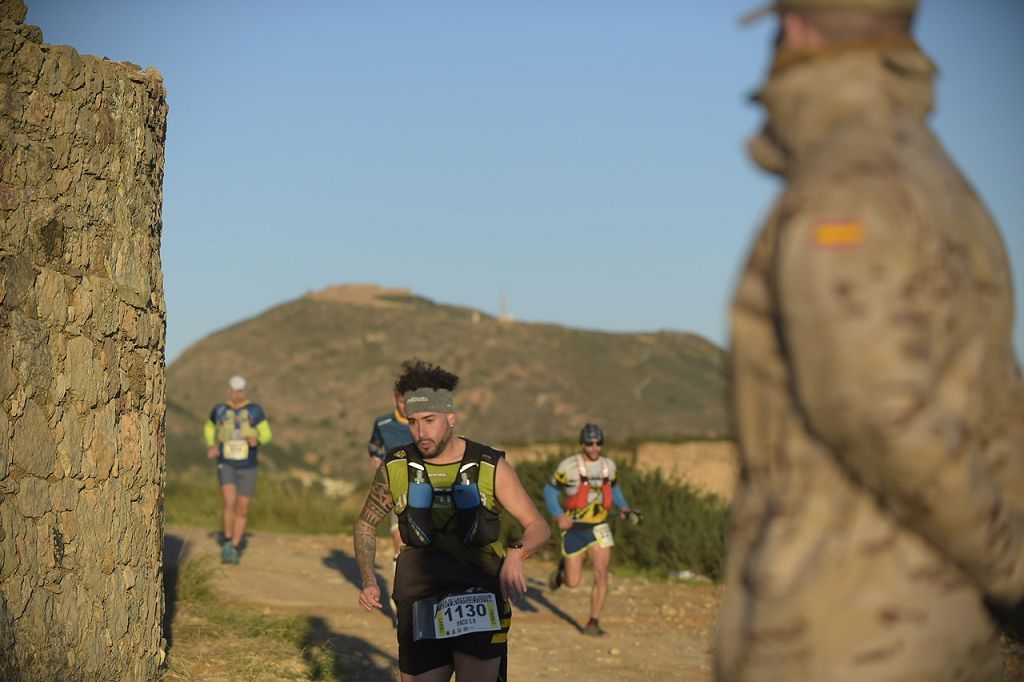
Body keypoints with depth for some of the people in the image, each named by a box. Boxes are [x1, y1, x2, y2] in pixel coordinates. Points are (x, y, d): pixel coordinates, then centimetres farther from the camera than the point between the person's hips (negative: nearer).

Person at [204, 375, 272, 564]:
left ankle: (234, 549, 21)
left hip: (248, 468, 1)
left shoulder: (255, 410, -5)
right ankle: (227, 543, -3)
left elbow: (266, 435, -1)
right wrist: (211, 446, -1)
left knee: (242, 509, 4)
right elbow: (209, 428, 18)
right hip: (226, 466, -1)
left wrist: (257, 440, -25)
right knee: (230, 503, -21)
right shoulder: (219, 410, -2)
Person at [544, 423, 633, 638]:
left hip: (599, 528, 3)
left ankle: (593, 623, -5)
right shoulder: (568, 466, -11)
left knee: (601, 574, -13)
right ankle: (562, 570, 38)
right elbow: (550, 491, -3)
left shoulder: (609, 465, 3)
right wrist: (558, 516, -16)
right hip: (574, 529, -3)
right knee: (573, 582, 1)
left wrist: (623, 506, 4)